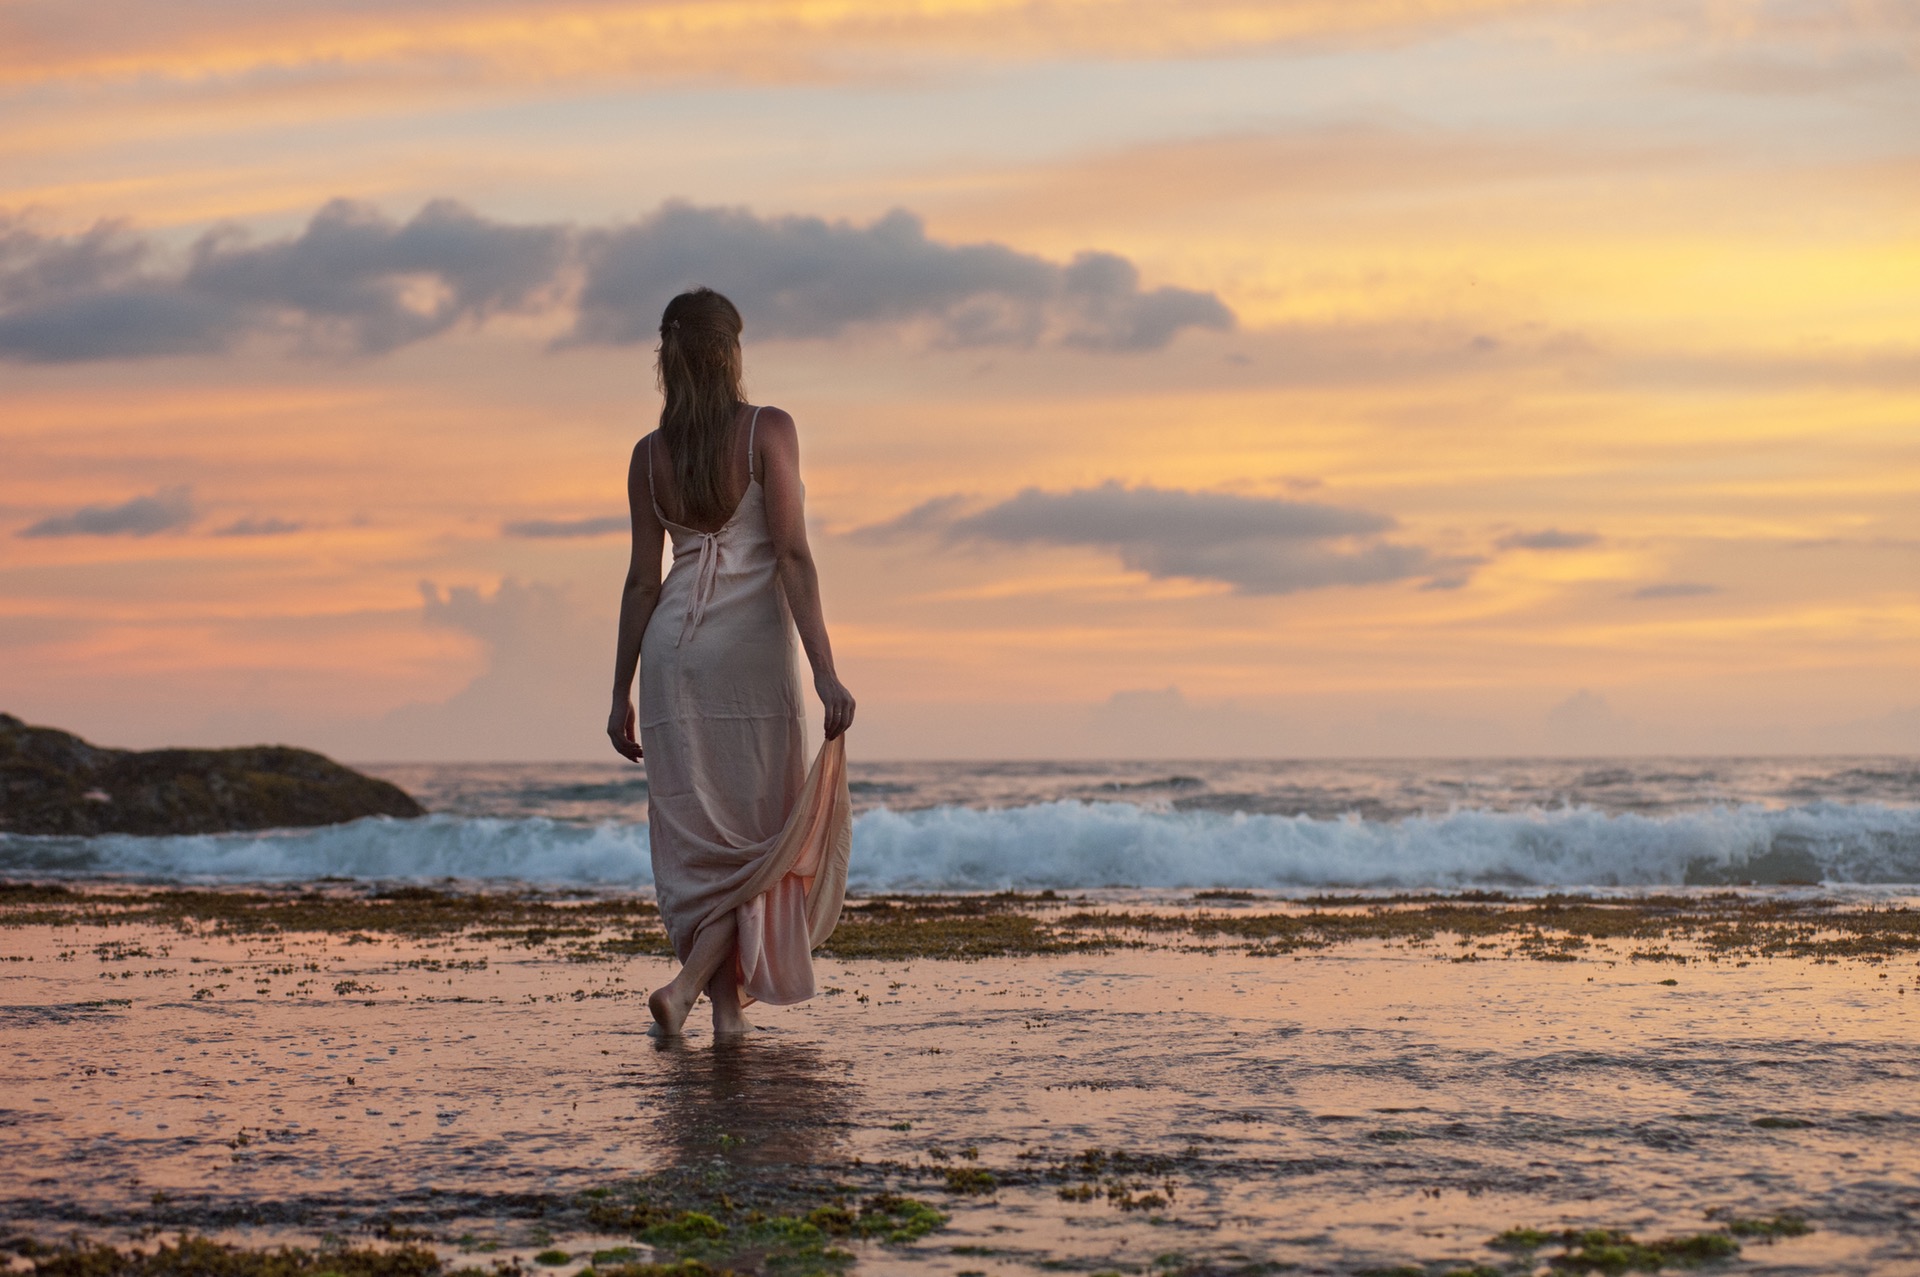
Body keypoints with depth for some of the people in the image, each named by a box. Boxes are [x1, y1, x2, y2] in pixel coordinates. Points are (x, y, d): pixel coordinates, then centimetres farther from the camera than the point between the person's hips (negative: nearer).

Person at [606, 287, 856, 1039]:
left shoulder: (650, 455, 6)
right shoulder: (768, 431, -5)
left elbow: (642, 580, 6)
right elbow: (792, 555, -12)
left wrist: (621, 694, 11)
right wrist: (824, 669, -14)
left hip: (673, 644, 4)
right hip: (750, 640, -4)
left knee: (696, 834, 10)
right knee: (757, 831, 4)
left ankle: (727, 1005, 12)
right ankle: (689, 983, -12)